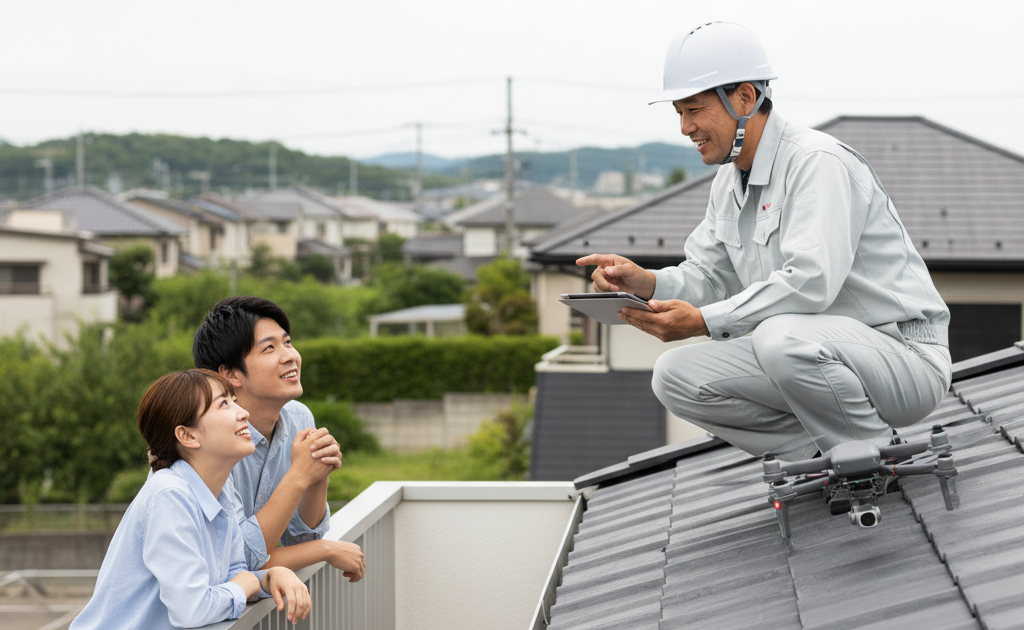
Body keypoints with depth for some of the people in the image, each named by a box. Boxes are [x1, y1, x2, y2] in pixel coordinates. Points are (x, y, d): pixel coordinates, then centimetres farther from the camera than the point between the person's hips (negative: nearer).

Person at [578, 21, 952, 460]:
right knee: (675, 376, -5)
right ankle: (821, 455, 2)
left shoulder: (817, 162, -19)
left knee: (782, 337, -38)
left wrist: (706, 322, -30)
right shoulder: (730, 179, 11)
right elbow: (708, 276, 12)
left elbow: (811, 282, -31)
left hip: (906, 354, -9)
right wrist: (648, 283, -9)